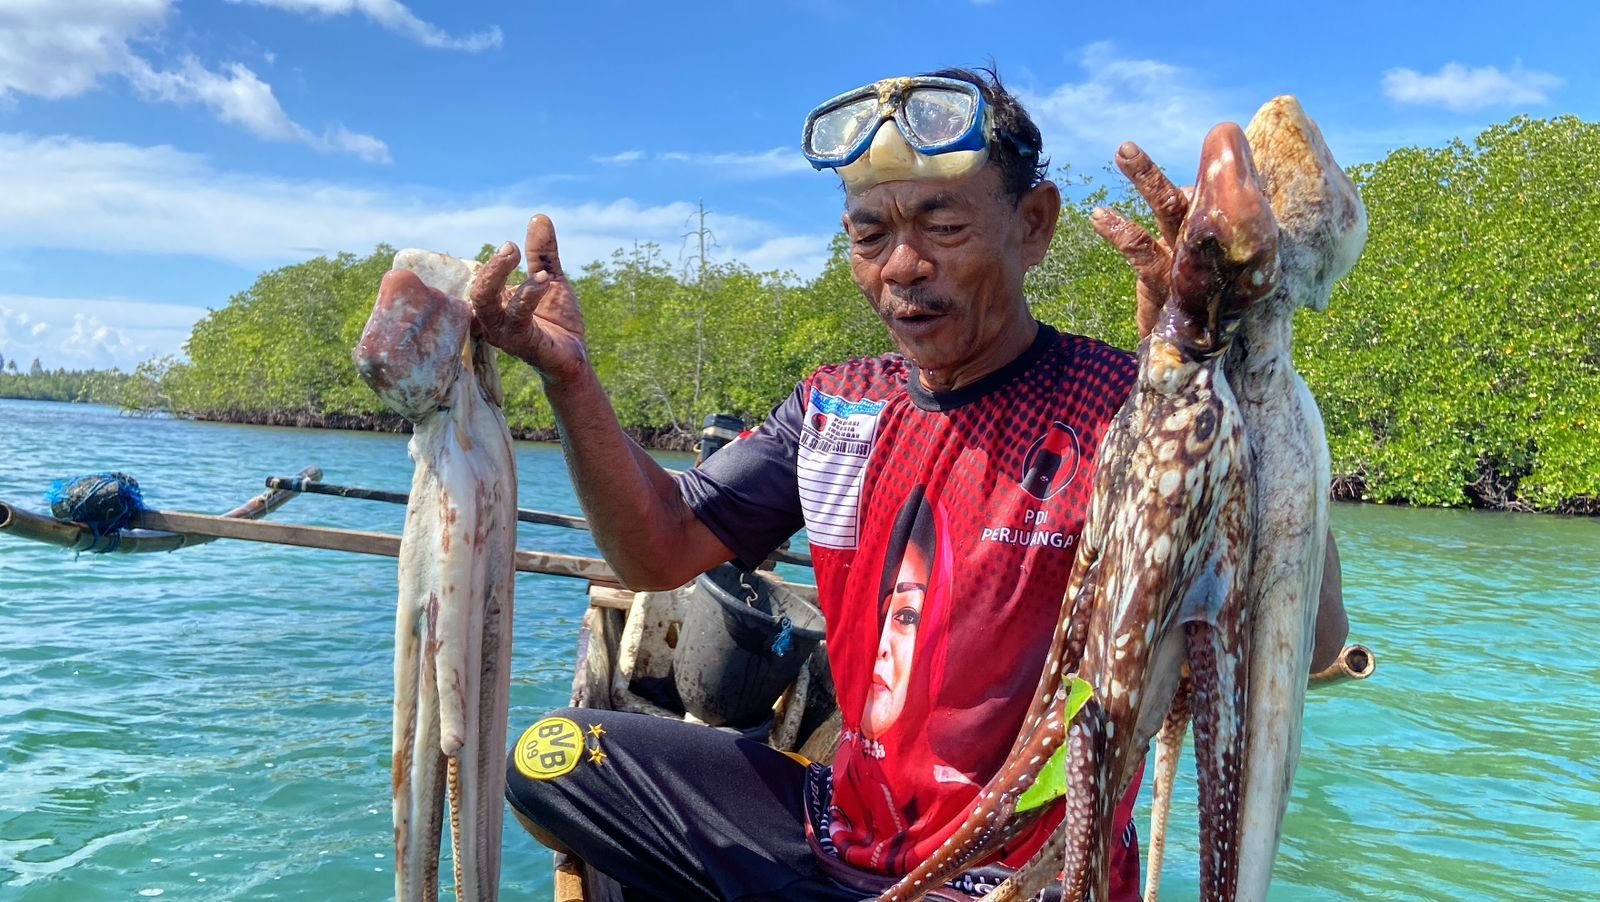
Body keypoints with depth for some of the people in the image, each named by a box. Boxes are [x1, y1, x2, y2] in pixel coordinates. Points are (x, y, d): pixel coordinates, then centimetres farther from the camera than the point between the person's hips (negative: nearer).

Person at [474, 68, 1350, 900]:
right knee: (549, 758, 7)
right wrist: (570, 378, -11)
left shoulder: (1123, 409, -18)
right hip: (842, 829, 6)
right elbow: (659, 554, 3)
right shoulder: (834, 406, 2)